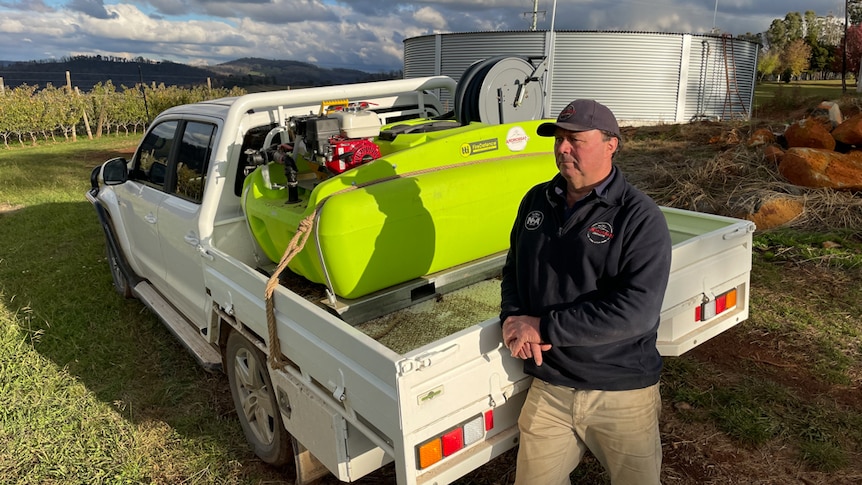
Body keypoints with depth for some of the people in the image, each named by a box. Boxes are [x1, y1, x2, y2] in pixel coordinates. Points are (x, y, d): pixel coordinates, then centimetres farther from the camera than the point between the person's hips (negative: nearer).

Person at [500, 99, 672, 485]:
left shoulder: (639, 217, -14)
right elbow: (513, 269, 13)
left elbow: (637, 311, -23)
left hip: (622, 394, -4)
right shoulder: (537, 200, 4)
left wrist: (543, 326, -21)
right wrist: (513, 318, -9)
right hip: (549, 388, 4)